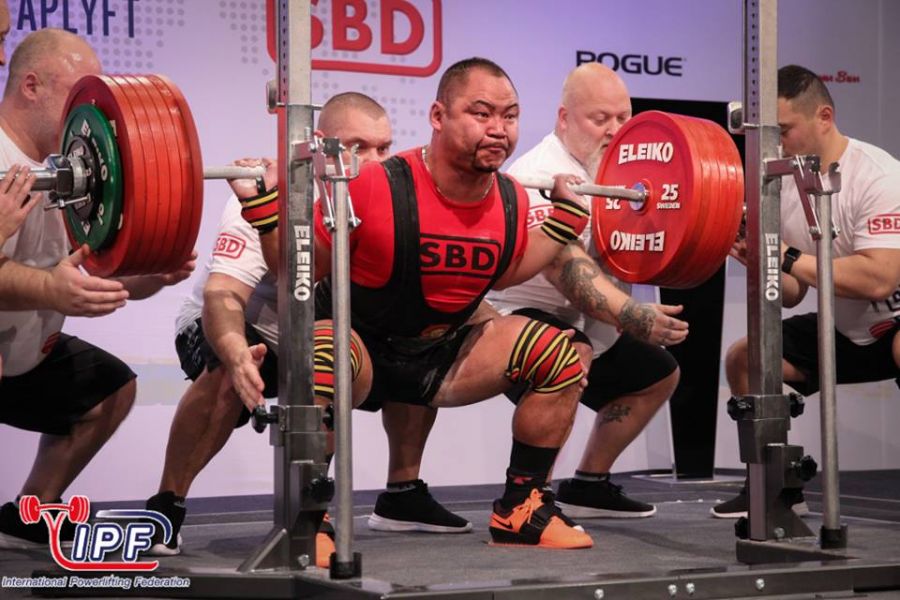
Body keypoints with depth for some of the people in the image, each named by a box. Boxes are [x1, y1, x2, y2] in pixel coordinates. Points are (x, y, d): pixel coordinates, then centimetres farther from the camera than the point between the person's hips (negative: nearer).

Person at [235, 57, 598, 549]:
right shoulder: (376, 190, -27)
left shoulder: (511, 203, -9)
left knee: (561, 356, -8)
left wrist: (568, 214, 10)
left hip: (438, 354, 6)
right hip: (360, 351, -6)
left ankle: (521, 512, 6)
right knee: (324, 356, -40)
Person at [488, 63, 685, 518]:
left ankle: (586, 488, 24)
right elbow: (567, 270, -39)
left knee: (658, 374, 19)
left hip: (575, 324, 10)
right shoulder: (542, 176, -25)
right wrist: (633, 317, -51)